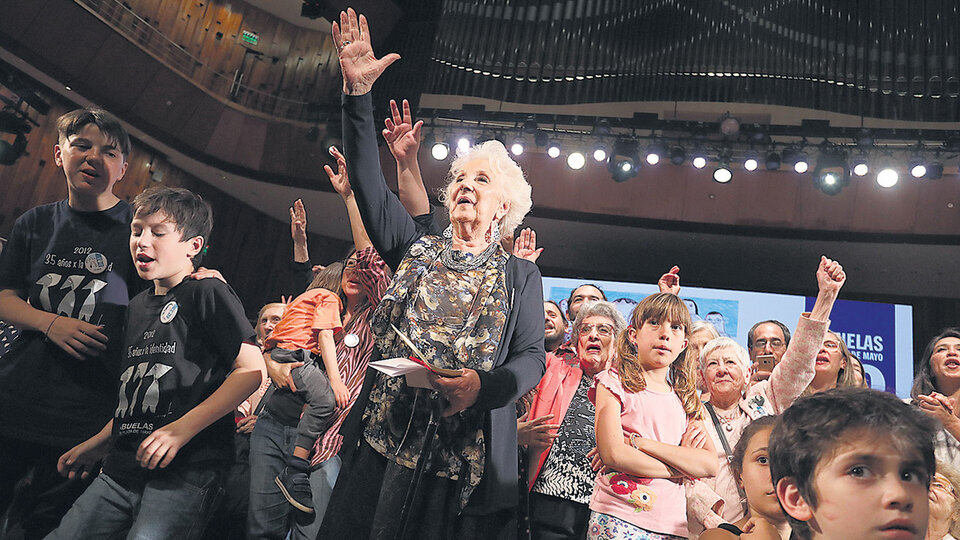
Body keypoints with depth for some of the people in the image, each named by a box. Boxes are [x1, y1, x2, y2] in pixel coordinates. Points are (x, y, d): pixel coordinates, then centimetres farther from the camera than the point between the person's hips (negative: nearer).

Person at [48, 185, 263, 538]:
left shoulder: (208, 293, -6)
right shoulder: (138, 305, 18)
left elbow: (252, 369, -15)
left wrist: (182, 428, -20)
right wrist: (98, 444, 17)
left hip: (185, 472, -7)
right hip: (121, 470, 8)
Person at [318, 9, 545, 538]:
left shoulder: (521, 275, 10)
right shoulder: (417, 248, 14)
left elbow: (530, 357, 3)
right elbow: (368, 183, 5)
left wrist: (484, 385, -19)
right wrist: (358, 91, -3)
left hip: (465, 457, -2)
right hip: (383, 442, 2)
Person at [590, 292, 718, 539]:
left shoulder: (686, 398, 13)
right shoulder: (614, 381, -1)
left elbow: (710, 465, -2)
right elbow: (613, 454, -13)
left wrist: (639, 443, -12)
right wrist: (682, 468, -5)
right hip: (618, 518, -4)